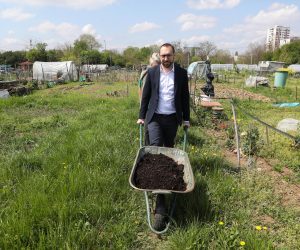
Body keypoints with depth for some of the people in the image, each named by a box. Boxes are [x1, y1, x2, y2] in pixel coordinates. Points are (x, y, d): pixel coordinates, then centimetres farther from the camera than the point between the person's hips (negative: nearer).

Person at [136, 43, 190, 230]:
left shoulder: (182, 73, 3)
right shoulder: (152, 72, 2)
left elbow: (185, 97, 7)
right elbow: (146, 95, 6)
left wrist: (186, 119, 7)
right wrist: (142, 116, 6)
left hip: (173, 118, 2)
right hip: (155, 117, -1)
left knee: (168, 151, 10)